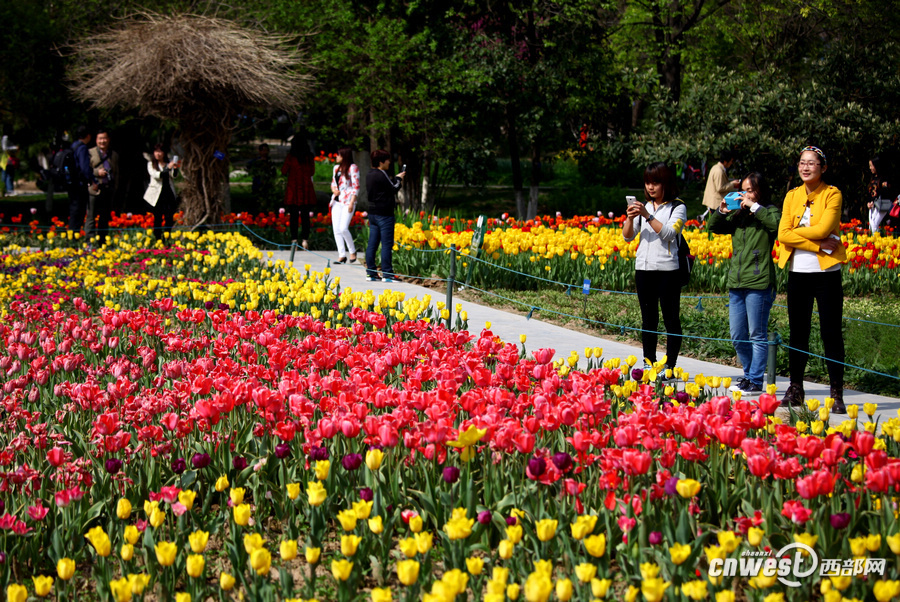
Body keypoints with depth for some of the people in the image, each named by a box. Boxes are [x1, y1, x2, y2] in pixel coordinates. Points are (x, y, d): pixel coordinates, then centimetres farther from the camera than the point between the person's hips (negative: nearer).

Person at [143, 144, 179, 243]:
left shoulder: (168, 163, 14)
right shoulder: (151, 164, 6)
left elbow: (173, 176, 2)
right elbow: (155, 175, -12)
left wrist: (174, 169, -19)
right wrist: (168, 169, -23)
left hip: (169, 194, 3)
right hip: (157, 194, -3)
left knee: (169, 218, -4)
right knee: (158, 219, -3)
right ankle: (158, 240, 0)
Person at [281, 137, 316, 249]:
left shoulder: (290, 157, -5)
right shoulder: (309, 157, 4)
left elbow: (284, 171, 1)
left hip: (293, 190, -2)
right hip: (307, 190, 2)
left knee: (293, 216, 1)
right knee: (305, 215, 5)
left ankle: (294, 239, -2)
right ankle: (305, 239, -2)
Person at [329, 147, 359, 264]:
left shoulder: (353, 168, -5)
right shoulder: (336, 168, 16)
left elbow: (356, 186, -8)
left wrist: (352, 202, -14)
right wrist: (333, 189, 3)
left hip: (347, 201, -7)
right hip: (336, 201, 7)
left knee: (343, 228, -16)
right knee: (336, 229, 0)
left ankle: (352, 251, 3)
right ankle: (342, 255, 4)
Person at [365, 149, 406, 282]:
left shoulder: (369, 175, 11)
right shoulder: (381, 175, -16)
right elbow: (393, 189, -11)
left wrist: (396, 179, 10)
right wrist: (398, 179, 5)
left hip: (373, 212, 9)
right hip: (384, 214, -9)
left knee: (372, 244, 9)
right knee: (387, 244, -4)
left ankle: (370, 273, 12)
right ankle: (387, 274, -3)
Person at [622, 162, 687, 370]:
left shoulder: (677, 207, -2)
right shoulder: (643, 206, 12)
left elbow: (669, 233, -15)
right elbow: (627, 236, 10)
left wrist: (648, 216, -21)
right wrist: (630, 218, -8)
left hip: (668, 269, -5)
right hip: (643, 268, 5)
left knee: (671, 320, -1)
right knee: (648, 320, 9)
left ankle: (670, 367, 2)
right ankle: (649, 366, 14)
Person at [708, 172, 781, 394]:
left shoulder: (768, 212, -1)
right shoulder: (738, 216, 14)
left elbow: (777, 224, -22)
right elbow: (714, 227, 19)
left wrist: (754, 207, -16)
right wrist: (722, 211, 1)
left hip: (759, 284, -6)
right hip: (736, 283, 7)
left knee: (757, 335, -1)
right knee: (737, 336, 11)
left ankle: (756, 381, 4)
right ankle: (749, 375, 25)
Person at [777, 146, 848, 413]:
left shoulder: (832, 195, -3)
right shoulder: (792, 196, 10)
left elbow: (823, 229, -17)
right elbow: (783, 235, -3)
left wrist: (795, 231, -6)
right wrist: (817, 245, -14)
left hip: (826, 273, -4)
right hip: (798, 273, 4)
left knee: (831, 333, -4)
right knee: (798, 333, 9)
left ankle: (837, 395, 0)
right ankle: (795, 390, 18)